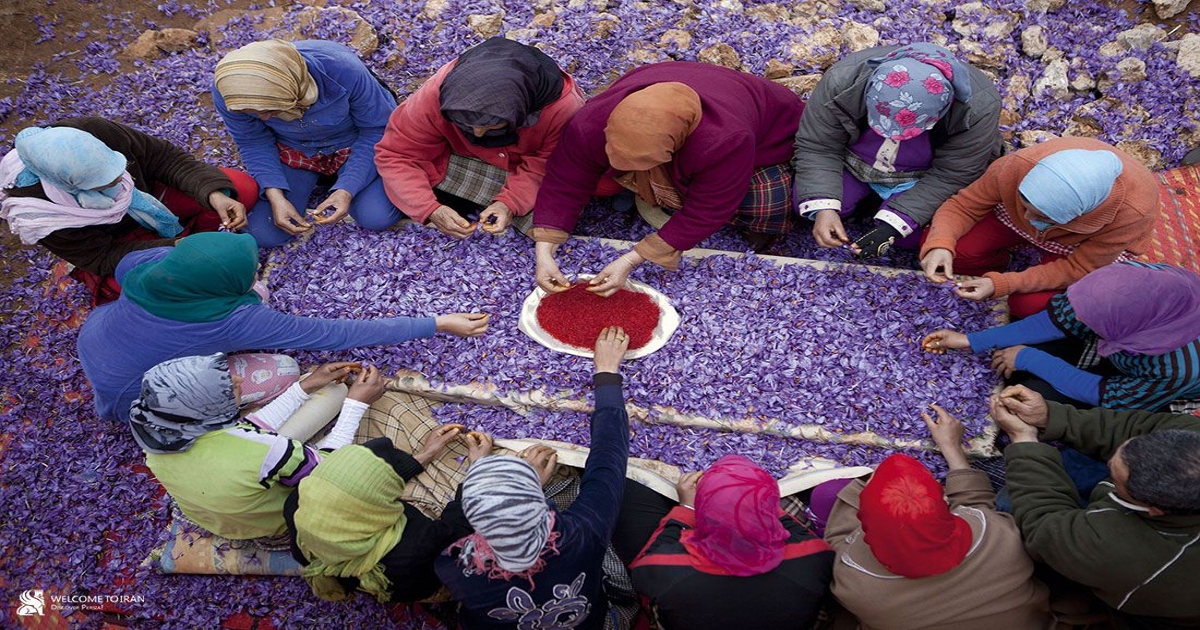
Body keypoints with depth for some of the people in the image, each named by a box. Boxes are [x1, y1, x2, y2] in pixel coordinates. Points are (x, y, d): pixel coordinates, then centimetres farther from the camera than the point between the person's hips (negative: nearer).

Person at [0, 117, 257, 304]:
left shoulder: (97, 133, -30)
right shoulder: (38, 213, -32)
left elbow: (165, 157, -17)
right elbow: (102, 259, -22)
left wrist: (214, 193, -33)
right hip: (118, 242, -3)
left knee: (243, 187, -16)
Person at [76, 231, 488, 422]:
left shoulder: (148, 268, -24)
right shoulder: (234, 322, -38)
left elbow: (124, 266, 4)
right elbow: (338, 335, -38)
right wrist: (437, 324, -36)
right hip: (129, 399, -6)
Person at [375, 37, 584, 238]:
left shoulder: (562, 107, -39)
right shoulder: (435, 94, -34)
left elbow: (546, 165, -25)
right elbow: (396, 155, -26)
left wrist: (511, 202, -41)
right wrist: (431, 209, -40)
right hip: (463, 157, 1)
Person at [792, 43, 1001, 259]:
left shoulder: (978, 108, -31)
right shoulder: (841, 81, -31)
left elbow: (949, 178, -22)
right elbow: (817, 148, -22)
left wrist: (891, 225, -33)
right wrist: (823, 209, -36)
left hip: (925, 174, -1)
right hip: (854, 161, 2)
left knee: (913, 235, -23)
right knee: (806, 204, -19)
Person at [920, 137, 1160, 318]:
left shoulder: (1131, 213, -38)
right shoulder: (1018, 166, -37)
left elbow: (1078, 270, -26)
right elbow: (963, 206, -21)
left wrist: (1002, 285, -40)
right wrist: (939, 245, -43)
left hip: (1089, 242, -2)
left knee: (1029, 304, -27)